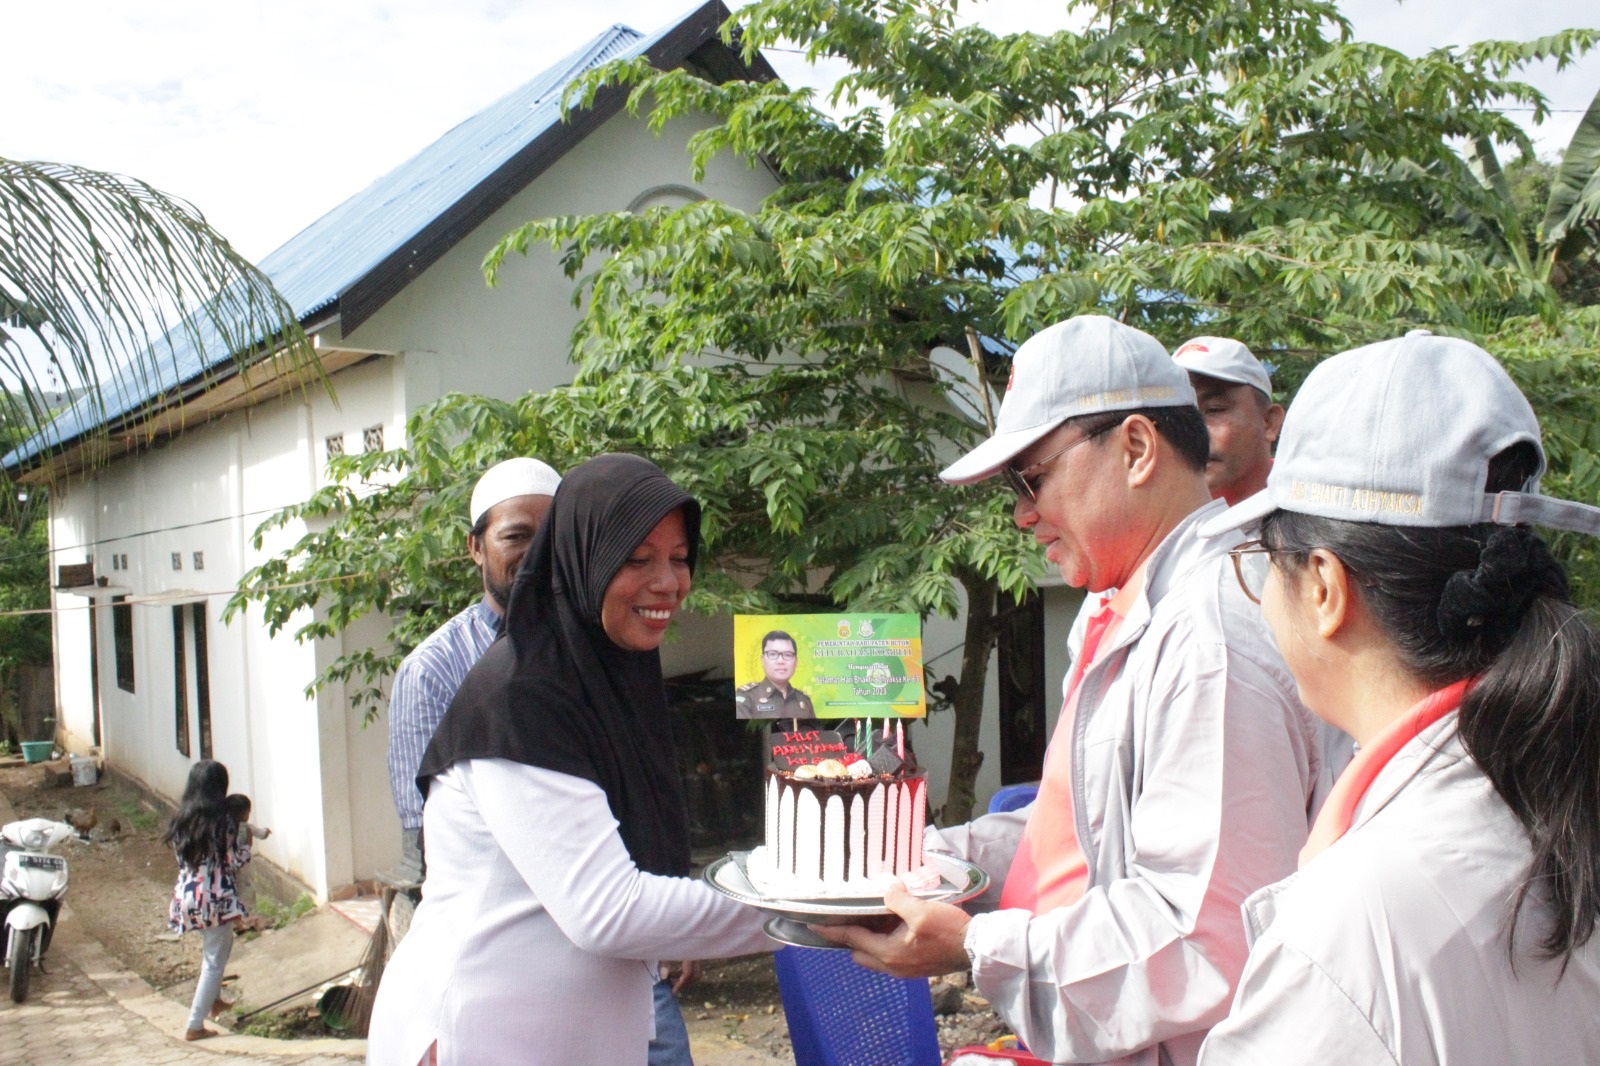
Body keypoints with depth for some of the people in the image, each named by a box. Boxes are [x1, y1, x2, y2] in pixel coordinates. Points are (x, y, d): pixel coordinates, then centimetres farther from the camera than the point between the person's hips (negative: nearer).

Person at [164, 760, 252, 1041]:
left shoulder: (181, 821, 2)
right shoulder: (223, 823, -16)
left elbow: (182, 859, 10)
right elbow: (233, 864, -13)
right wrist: (246, 846, 6)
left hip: (187, 896, 7)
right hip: (215, 899, -7)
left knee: (215, 949, 31)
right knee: (214, 961, 6)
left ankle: (212, 999, 40)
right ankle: (195, 1025, 7)